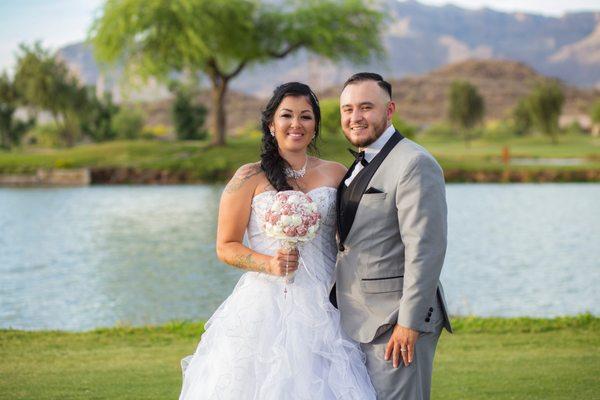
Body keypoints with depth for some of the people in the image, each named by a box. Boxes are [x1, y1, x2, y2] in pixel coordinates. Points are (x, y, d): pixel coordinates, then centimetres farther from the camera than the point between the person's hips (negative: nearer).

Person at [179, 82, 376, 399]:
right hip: (266, 305, -2)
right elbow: (226, 247, 1)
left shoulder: (336, 174, 9)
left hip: (323, 309, 2)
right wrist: (270, 264, -16)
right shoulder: (250, 178, 0)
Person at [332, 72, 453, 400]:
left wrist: (409, 323, -21)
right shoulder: (359, 167, 17)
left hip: (396, 324, -9)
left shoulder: (415, 164, -13)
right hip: (356, 323, 9)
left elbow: (426, 250, -19)